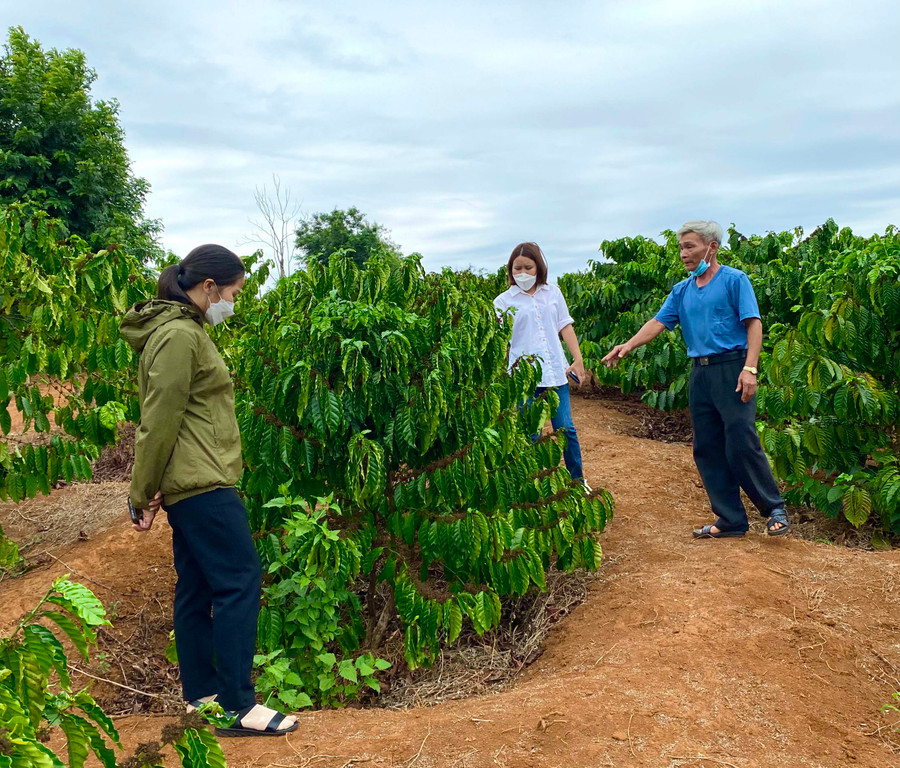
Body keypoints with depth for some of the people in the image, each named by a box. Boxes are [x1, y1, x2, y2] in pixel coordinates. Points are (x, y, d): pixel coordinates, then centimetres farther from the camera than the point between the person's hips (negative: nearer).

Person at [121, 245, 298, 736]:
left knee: (197, 587, 13)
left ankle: (201, 694, 23)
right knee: (240, 580, -8)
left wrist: (147, 492, 19)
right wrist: (144, 494, -10)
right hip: (199, 482, -10)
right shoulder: (179, 336, -14)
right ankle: (236, 707, -2)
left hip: (192, 484, 10)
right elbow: (160, 421, -16)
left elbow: (163, 416, 19)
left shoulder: (184, 331, 18)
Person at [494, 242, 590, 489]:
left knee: (565, 428, 3)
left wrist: (578, 359, 5)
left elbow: (565, 327, 12)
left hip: (555, 371, 2)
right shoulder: (504, 301, 2)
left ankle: (578, 480, 21)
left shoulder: (553, 293, 9)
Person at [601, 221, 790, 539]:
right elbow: (659, 322, 6)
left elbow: (754, 324, -7)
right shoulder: (682, 290, 15)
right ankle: (731, 520, 14)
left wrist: (749, 368, -18)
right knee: (707, 449, 6)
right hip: (699, 374, 7)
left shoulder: (735, 280, -2)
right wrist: (628, 345, -11)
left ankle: (775, 509, 9)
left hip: (732, 369, -6)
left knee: (742, 444, -10)